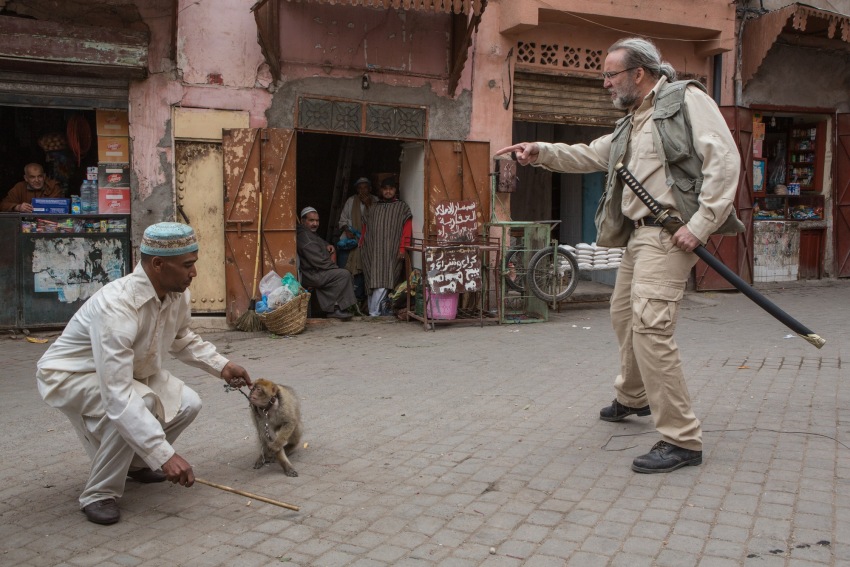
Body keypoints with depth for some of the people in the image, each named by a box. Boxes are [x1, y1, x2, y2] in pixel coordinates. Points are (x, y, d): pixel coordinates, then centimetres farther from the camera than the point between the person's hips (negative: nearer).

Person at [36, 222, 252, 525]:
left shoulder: (178, 295, -15)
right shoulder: (117, 306, -39)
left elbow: (182, 338, 10)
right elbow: (117, 396, -43)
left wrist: (222, 366, -2)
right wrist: (165, 456, -45)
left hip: (128, 371, 8)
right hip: (71, 375, -8)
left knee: (187, 404, -8)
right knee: (140, 404, -33)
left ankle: (133, 463, 19)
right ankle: (99, 494, -12)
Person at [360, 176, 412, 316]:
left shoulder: (402, 207, 9)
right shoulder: (373, 209, 21)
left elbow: (407, 229, 0)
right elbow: (366, 229, 22)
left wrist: (402, 248, -10)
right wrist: (363, 245, 11)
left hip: (392, 252, -4)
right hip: (374, 251, 4)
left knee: (383, 282, -13)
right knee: (375, 282, -3)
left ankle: (373, 312, -13)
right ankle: (383, 310, 1)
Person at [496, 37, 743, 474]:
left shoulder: (687, 99, -5)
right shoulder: (631, 125, 21)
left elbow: (724, 160, -14)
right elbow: (590, 156, 21)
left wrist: (700, 225, -20)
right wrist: (541, 152, 7)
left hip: (669, 232, -10)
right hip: (638, 231, 10)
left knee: (649, 324, -20)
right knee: (624, 314, 21)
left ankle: (682, 440, -13)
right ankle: (632, 397, 45)